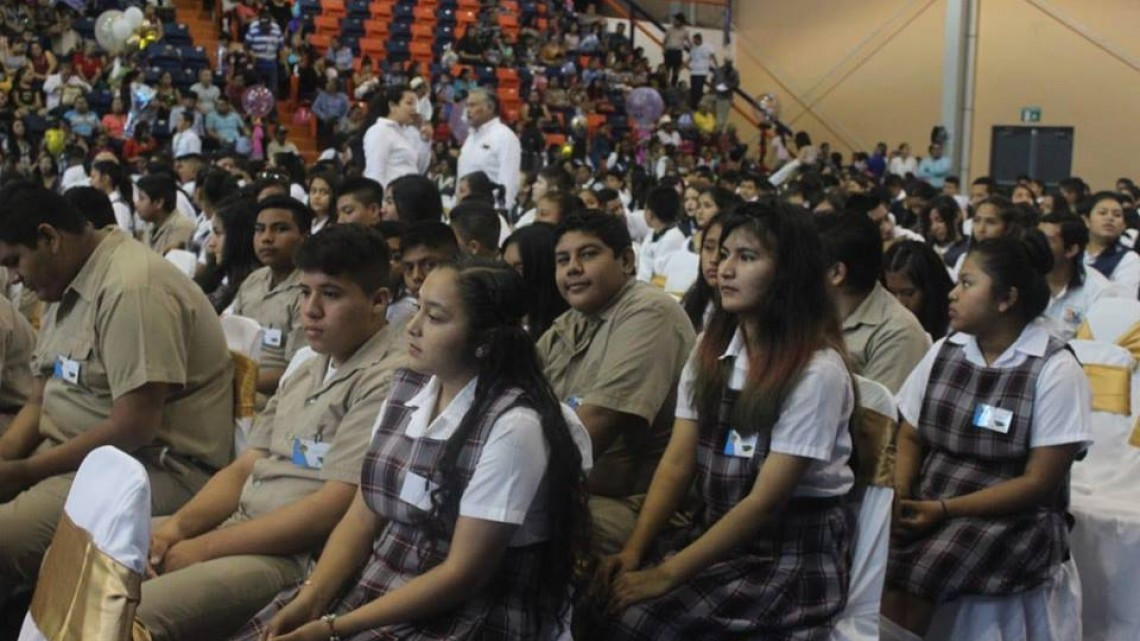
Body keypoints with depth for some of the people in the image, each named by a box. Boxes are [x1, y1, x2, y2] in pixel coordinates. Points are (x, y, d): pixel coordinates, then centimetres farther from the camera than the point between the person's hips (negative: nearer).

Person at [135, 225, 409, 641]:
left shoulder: (390, 380, -13)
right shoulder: (306, 373, 18)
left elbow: (334, 509, -19)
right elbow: (244, 469, 17)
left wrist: (204, 548, -14)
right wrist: (178, 525, -3)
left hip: (298, 557, -9)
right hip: (238, 529, 9)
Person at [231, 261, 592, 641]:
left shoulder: (512, 427, -18)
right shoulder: (407, 387, 4)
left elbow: (464, 574, -18)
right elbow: (363, 517, 6)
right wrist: (311, 599, -10)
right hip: (374, 588, 6)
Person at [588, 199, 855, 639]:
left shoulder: (817, 371, -15)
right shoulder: (710, 350, 6)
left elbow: (765, 500, -18)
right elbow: (677, 464, 1)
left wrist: (667, 574, -21)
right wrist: (634, 549, -13)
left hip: (792, 555, -6)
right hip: (715, 535, 6)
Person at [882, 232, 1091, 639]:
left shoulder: (1056, 371, -9)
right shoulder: (944, 352, 6)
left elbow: (1039, 482, -11)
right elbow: (910, 437, 11)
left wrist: (947, 509, -18)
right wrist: (898, 493, -9)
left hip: (1013, 520, -4)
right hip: (928, 506, 4)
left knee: (916, 572, -31)